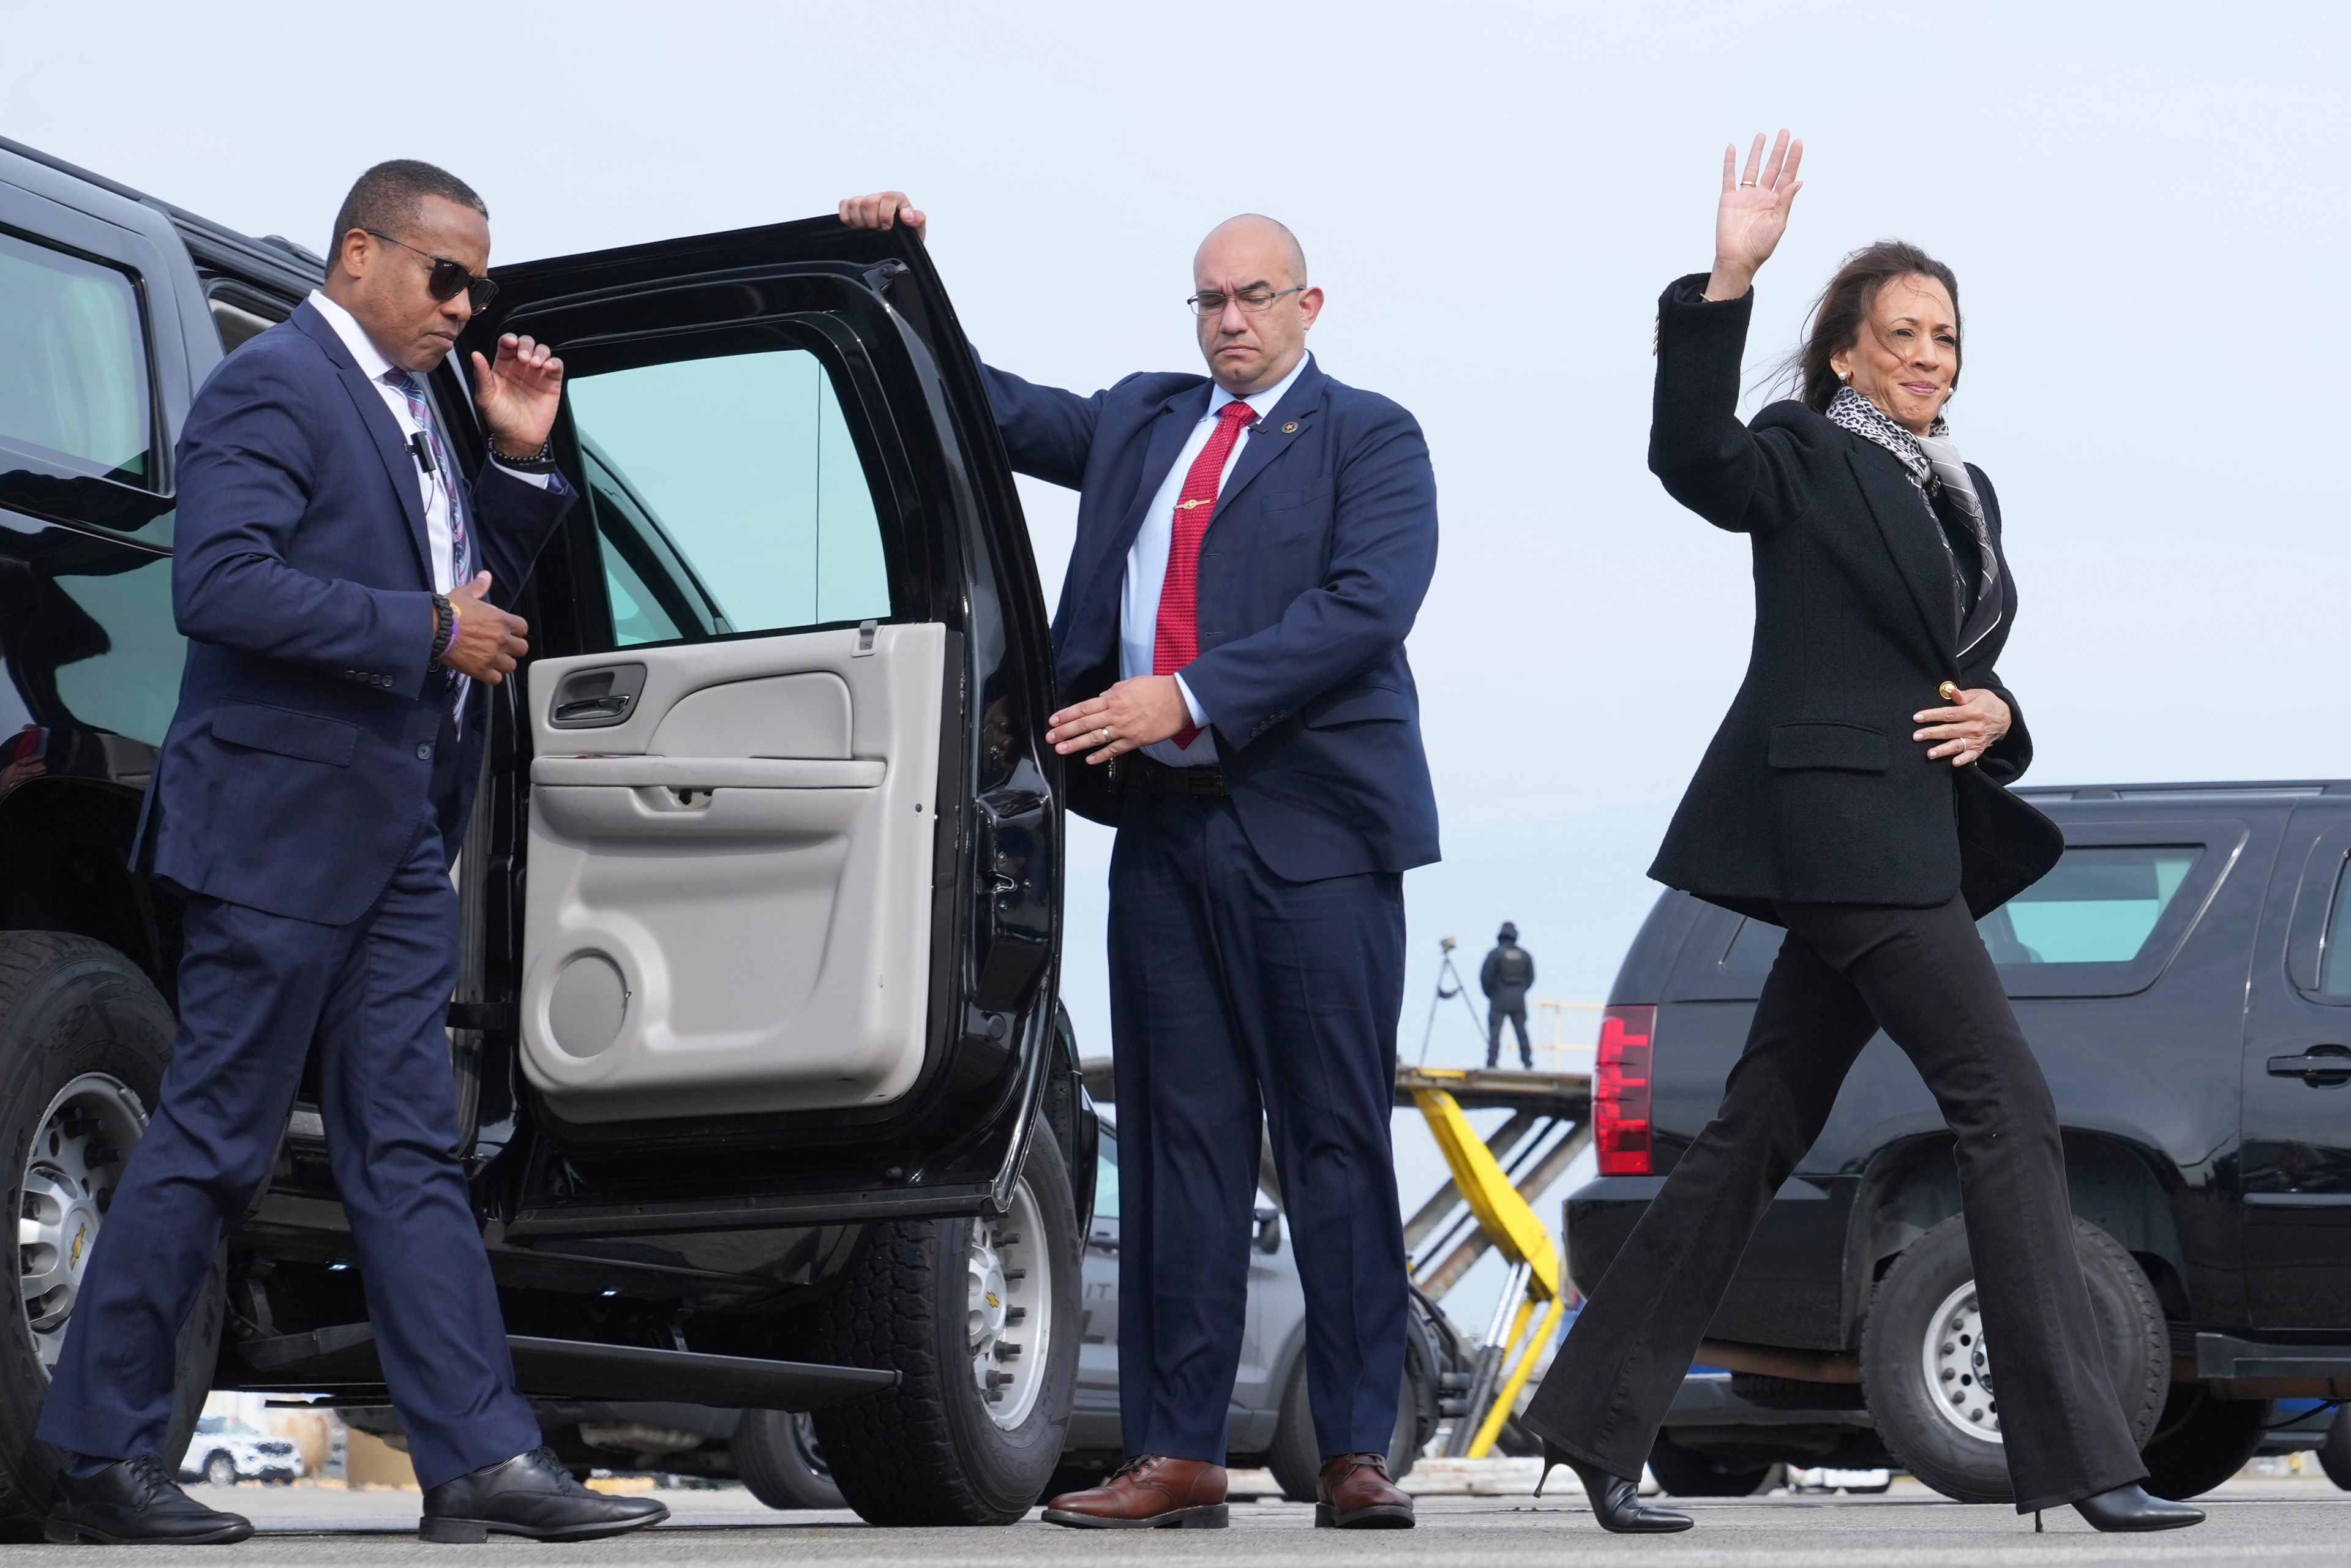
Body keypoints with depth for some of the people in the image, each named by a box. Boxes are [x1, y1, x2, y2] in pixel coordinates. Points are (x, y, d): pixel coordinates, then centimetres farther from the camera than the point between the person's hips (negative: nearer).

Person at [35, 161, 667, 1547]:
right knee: (212, 1145, -3)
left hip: (400, 836, 9)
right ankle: (101, 1459, 7)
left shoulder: (409, 407, 18)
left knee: (413, 1149, 6)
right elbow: (219, 586, -22)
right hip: (284, 823, -9)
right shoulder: (274, 387, -10)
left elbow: (479, 595, 22)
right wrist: (428, 630, -19)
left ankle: (484, 1459, 5)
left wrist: (520, 461, 8)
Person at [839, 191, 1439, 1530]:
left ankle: (1358, 1453, 1)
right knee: (1180, 1143, 5)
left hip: (1312, 826, -5)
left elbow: (1365, 606, -11)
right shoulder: (1137, 423, 19)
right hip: (1163, 823, 5)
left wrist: (1191, 698, -17)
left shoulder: (1370, 437, 3)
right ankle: (1179, 1453, 8)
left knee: (1337, 1143, -3)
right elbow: (988, 406, 29)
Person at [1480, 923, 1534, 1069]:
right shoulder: (1525, 955, 3)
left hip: (1499, 1001, -4)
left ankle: (1491, 1065, -10)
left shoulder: (1495, 954, -9)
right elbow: (1530, 977, 7)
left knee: (1494, 1034, -3)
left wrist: (1490, 994, 5)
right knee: (1522, 1032, 12)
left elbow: (1486, 976, -10)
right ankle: (1528, 1064, 14)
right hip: (1519, 1001, 4)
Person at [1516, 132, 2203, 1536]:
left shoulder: (1965, 492, 20)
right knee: (2010, 1106, -11)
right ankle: (2081, 1457, -8)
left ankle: (1601, 1428, 14)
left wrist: (1996, 717, 2)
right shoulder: (1807, 458, -3)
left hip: (1914, 834, 8)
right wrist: (1728, 281, -34)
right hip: (1843, 824, -8)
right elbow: (1694, 457, -24)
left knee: (1762, 1133, 9)